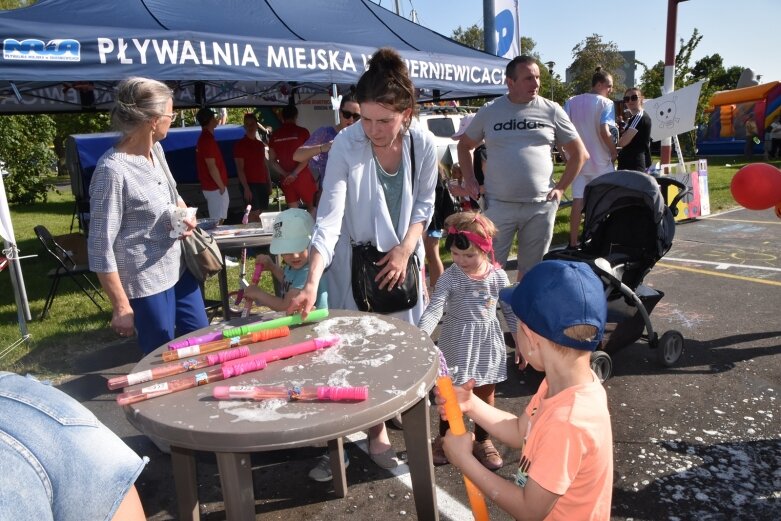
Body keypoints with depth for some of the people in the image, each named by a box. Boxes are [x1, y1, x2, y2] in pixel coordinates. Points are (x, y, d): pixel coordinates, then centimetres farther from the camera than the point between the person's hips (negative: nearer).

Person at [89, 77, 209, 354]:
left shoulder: (156, 149, 0)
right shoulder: (112, 171, -24)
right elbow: (100, 248, -21)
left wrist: (186, 215, -3)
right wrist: (121, 307, -18)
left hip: (179, 268, 8)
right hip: (147, 283, -8)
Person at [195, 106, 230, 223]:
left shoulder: (204, 138, 15)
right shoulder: (208, 140, -17)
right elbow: (211, 166, -20)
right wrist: (222, 186, -15)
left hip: (210, 187, 10)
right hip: (215, 188, -10)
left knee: (215, 221, 15)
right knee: (218, 221, -6)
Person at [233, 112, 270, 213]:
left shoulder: (261, 144, 17)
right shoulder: (240, 144, -2)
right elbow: (240, 169, -8)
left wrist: (268, 184, 13)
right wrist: (246, 188, -17)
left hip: (263, 184, 6)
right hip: (250, 185, -6)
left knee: (264, 212, 6)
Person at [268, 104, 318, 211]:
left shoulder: (275, 135, 6)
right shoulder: (302, 132, -5)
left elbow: (272, 160, 5)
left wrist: (285, 174, -2)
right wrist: (295, 173, -11)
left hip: (286, 179, 4)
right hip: (302, 176, -3)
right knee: (312, 207, 7)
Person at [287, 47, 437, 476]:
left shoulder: (423, 143, -15)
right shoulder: (346, 145, -24)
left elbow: (424, 204, -1)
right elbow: (329, 219, -29)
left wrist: (406, 250, -12)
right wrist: (312, 282, -39)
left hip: (401, 256, 3)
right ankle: (375, 428, 21)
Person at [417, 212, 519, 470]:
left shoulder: (498, 276, -8)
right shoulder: (449, 278, -16)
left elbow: (511, 310, 3)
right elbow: (434, 309, -26)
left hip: (487, 343, 2)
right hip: (457, 343, -2)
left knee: (485, 394, 15)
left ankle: (482, 440, 37)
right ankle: (444, 437, 37)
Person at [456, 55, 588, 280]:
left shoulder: (551, 110, 3)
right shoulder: (489, 111, 4)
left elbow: (580, 153, 9)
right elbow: (464, 146, 16)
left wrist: (560, 188, 0)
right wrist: (470, 181, 3)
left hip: (541, 207, 1)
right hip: (499, 205, -1)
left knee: (531, 269, 13)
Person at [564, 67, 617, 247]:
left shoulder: (572, 101, 6)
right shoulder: (606, 103, -8)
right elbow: (604, 131, -19)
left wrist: (568, 150, 10)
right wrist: (614, 152, -6)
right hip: (600, 160, -4)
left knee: (578, 201, 5)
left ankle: (573, 242, 5)